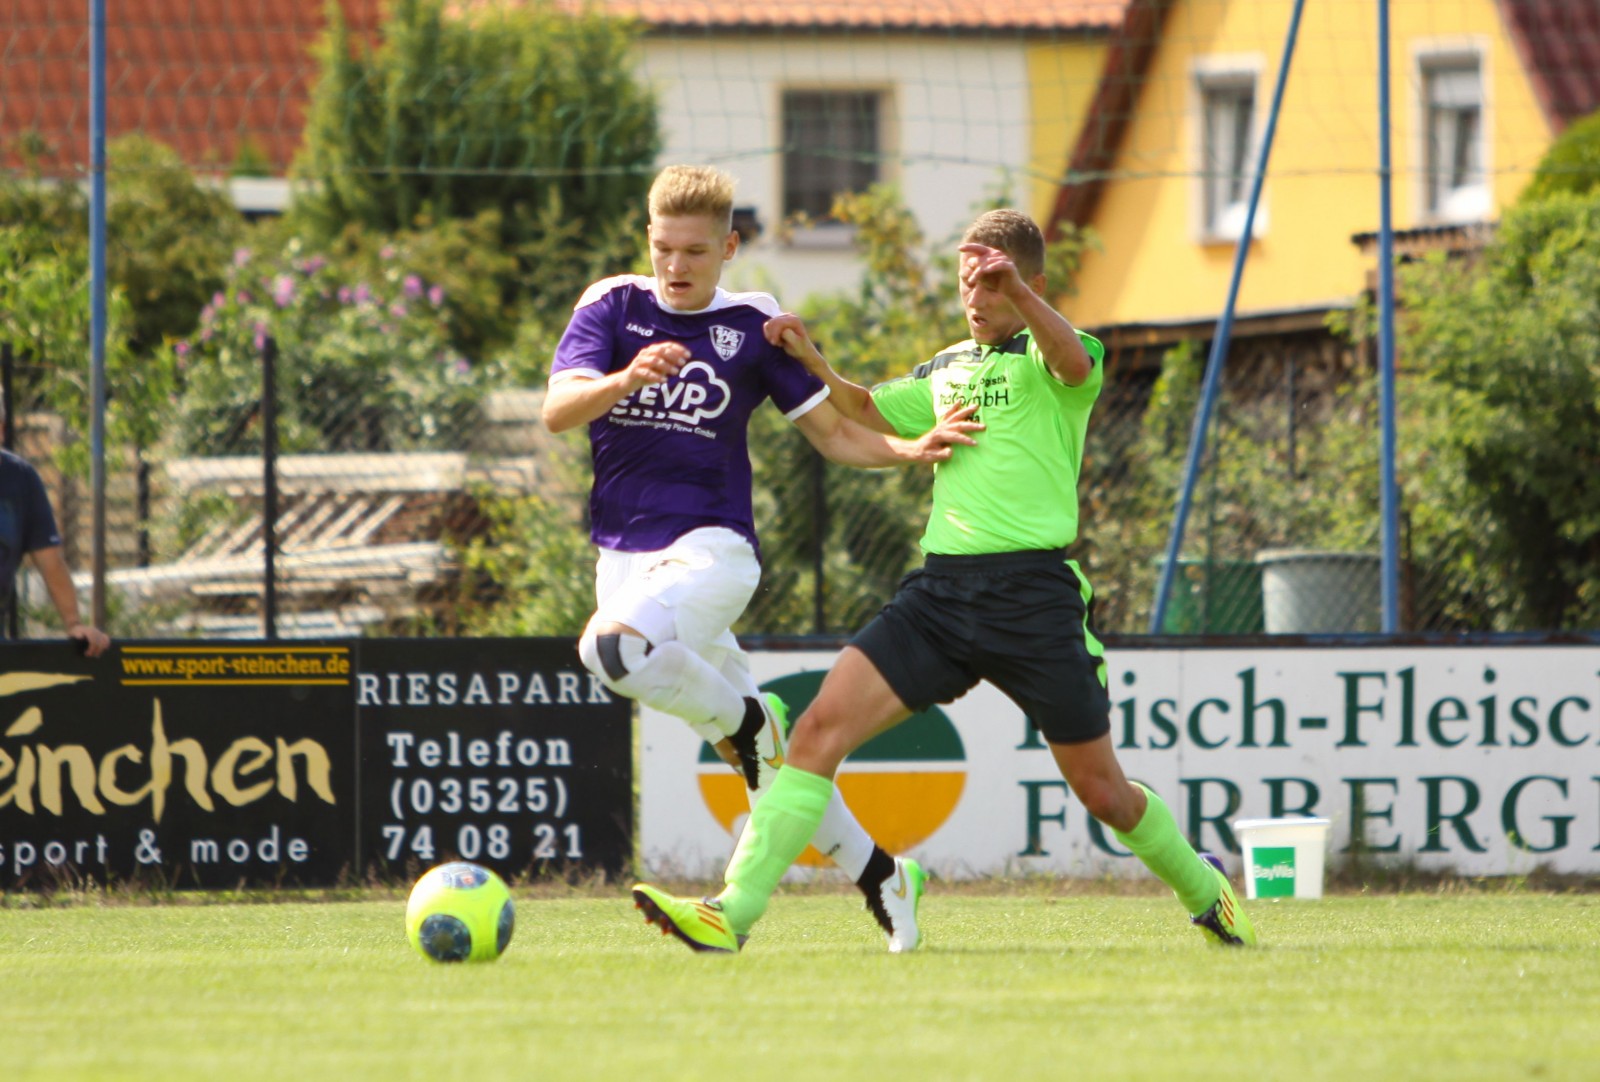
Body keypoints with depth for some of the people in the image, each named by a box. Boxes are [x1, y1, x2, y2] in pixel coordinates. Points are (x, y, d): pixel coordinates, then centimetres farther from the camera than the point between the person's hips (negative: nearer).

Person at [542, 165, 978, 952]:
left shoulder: (753, 326, 2)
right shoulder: (611, 306, 5)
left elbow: (833, 432, 8)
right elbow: (557, 410, -10)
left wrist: (912, 449, -11)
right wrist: (627, 379, -29)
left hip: (711, 544, -3)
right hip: (625, 554, 3)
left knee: (615, 647, -33)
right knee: (760, 755, 5)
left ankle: (745, 720, -8)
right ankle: (875, 873, 18)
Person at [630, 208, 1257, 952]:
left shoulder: (1046, 357, 0)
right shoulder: (947, 369, 20)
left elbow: (1074, 363, -27)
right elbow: (867, 412, 38)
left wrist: (1020, 292, -45)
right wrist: (810, 361, 18)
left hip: (1032, 593, -5)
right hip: (940, 589, 5)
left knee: (1101, 791, 5)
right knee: (822, 724, -14)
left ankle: (1202, 889, 34)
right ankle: (733, 911, -21)